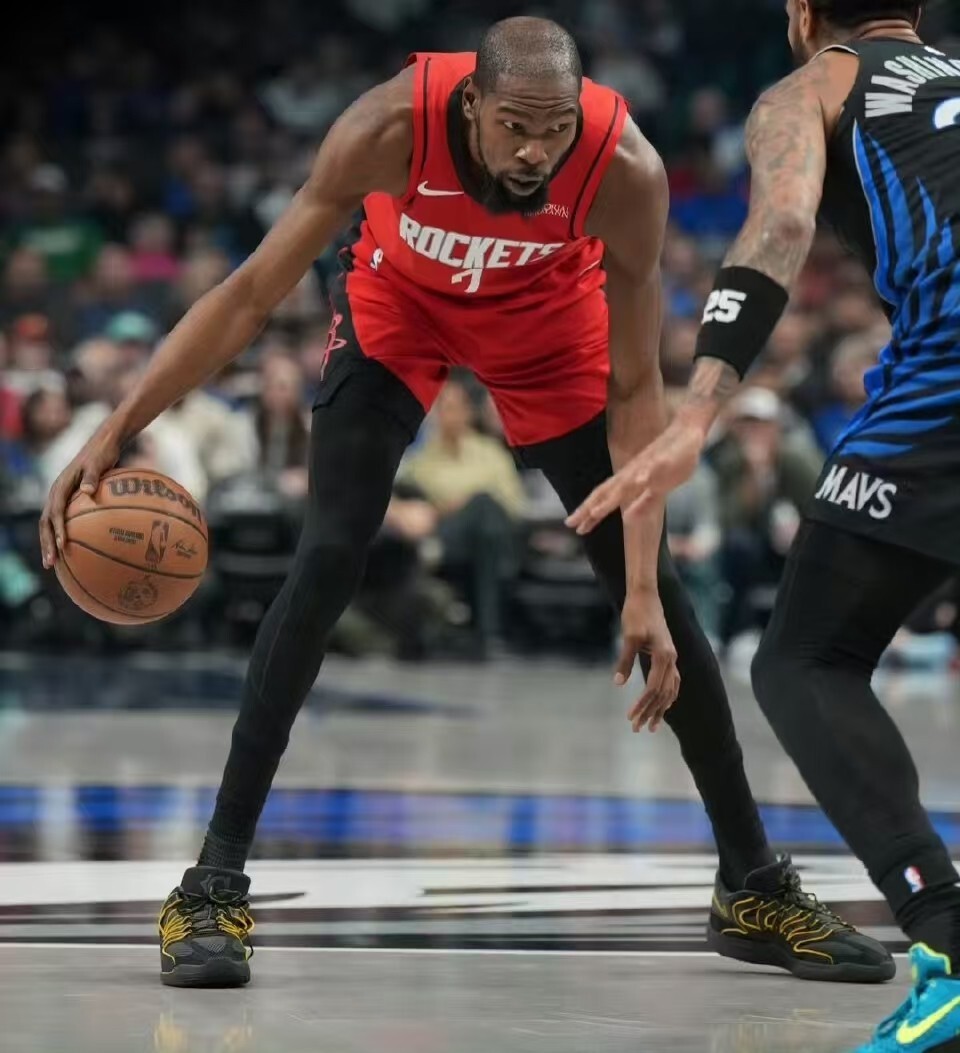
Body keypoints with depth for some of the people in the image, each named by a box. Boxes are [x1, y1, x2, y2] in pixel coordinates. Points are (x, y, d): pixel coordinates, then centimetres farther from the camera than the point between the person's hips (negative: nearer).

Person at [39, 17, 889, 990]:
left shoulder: (625, 170, -35)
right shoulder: (394, 124, -37)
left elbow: (632, 390, -26)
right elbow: (253, 293, -28)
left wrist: (644, 592, -30)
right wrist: (114, 433, -33)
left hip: (547, 312, 1)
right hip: (401, 297, -1)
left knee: (650, 586, -3)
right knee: (326, 563, -17)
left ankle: (754, 890, 10)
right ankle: (214, 887, -10)